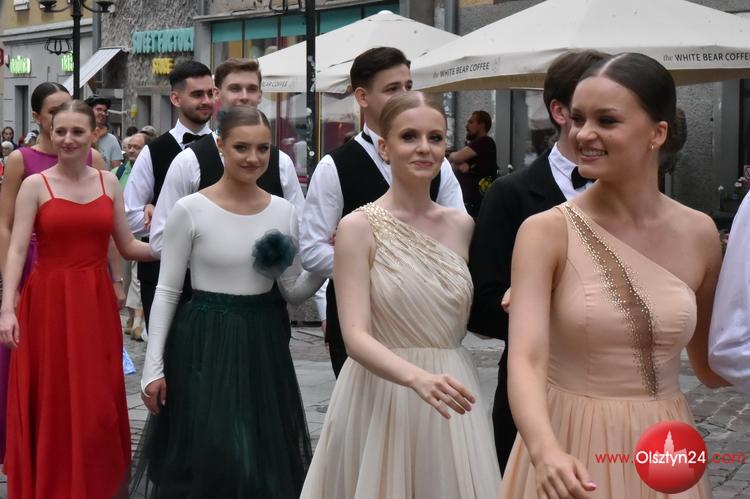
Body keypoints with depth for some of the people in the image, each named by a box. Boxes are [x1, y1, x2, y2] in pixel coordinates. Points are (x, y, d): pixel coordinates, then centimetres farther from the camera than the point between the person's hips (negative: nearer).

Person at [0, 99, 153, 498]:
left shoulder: (109, 183, 7)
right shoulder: (35, 185, -2)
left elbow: (128, 247, 10)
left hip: (96, 302, 3)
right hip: (48, 302, -2)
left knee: (97, 403, 6)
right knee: (51, 403, 3)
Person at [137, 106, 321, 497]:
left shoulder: (284, 211, 3)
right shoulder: (190, 210, -8)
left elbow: (293, 293, 9)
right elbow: (166, 291, -5)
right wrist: (154, 366, -8)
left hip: (262, 345, 4)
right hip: (205, 343, -4)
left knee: (267, 460, 10)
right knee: (209, 457, 0)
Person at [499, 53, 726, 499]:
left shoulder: (699, 233, -1)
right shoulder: (546, 232, -12)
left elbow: (711, 367, 10)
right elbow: (526, 360, -24)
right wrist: (547, 450, -40)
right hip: (573, 454, -3)